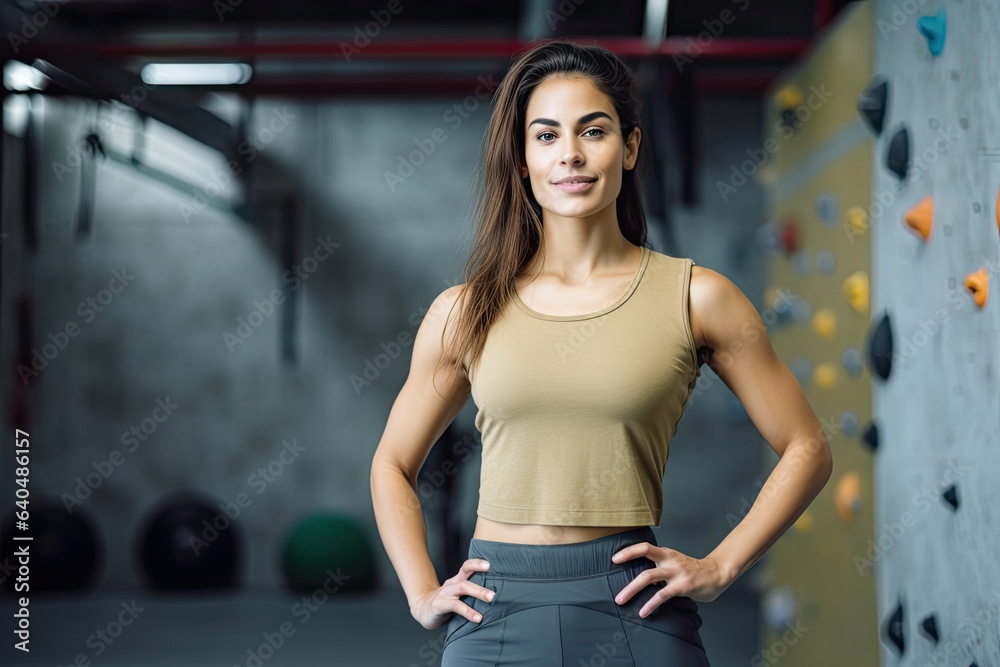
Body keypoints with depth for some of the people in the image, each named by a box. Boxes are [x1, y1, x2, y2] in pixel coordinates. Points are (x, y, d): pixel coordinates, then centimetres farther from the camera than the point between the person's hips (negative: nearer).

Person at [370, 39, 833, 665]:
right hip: (496, 613, 1)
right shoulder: (465, 312, 4)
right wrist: (423, 593, 6)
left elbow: (807, 449, 6)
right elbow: (393, 465, 17)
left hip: (633, 611, -1)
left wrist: (719, 567, -1)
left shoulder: (694, 297, 0)